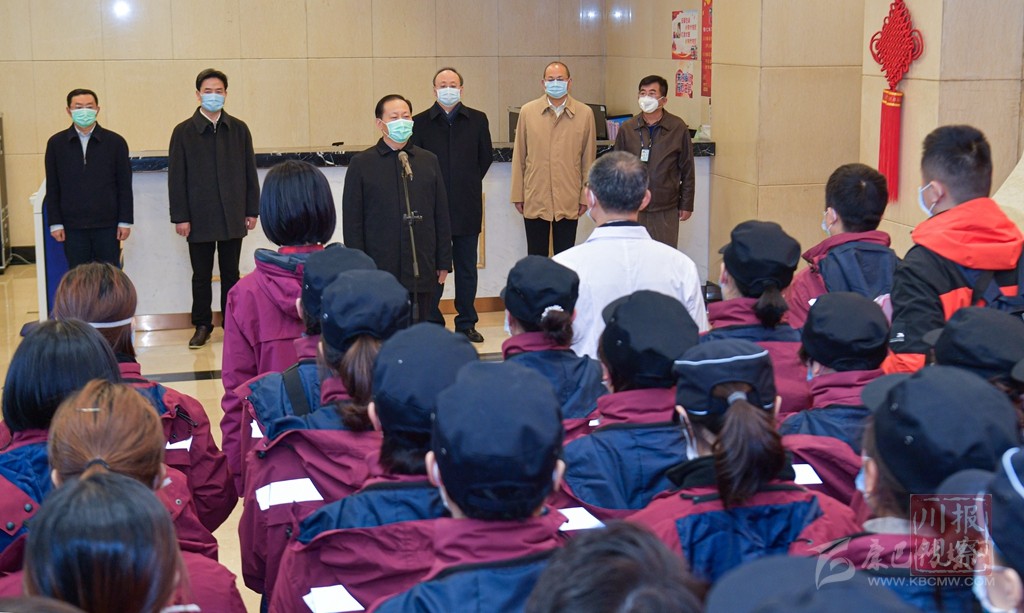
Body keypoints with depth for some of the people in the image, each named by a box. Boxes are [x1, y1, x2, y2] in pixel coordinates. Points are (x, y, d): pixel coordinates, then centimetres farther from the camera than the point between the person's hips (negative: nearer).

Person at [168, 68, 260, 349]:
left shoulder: (239, 129, 7)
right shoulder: (184, 131, 1)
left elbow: (249, 172, 8)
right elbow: (176, 177, -1)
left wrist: (252, 210, 3)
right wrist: (180, 217, -7)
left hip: (232, 217, 1)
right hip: (199, 218, -1)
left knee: (230, 273, 8)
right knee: (201, 276, 5)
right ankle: (202, 326, 14)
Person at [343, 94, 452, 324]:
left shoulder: (429, 161, 12)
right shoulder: (362, 163, 4)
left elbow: (442, 216, 13)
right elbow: (352, 220, 1)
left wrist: (444, 262, 8)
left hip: (422, 269, 3)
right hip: (379, 269, -3)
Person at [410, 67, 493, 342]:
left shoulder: (477, 120, 5)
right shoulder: (420, 122, 0)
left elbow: (486, 156, 14)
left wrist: (470, 182, 11)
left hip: (467, 208, 2)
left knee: (467, 269, 9)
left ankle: (466, 324, 18)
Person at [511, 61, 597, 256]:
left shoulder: (585, 114, 2)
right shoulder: (527, 112, 3)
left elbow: (589, 159, 6)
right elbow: (519, 157, 6)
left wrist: (586, 196, 4)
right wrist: (517, 195, 5)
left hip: (568, 202, 0)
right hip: (534, 201, 0)